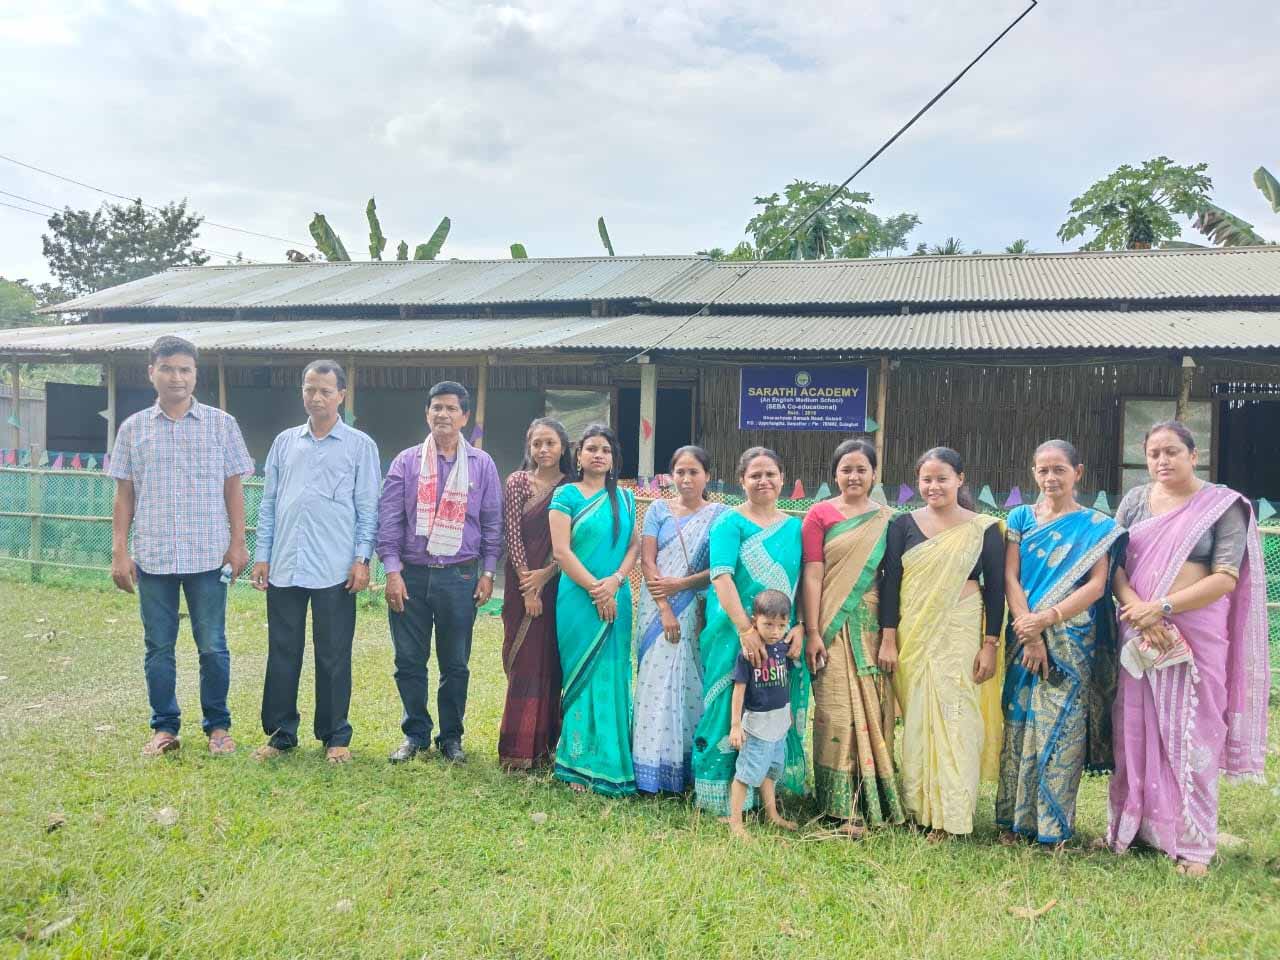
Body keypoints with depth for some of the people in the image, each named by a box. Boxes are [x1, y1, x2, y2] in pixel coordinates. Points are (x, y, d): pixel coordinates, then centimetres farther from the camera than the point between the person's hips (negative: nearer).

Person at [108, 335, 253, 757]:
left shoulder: (221, 424, 3)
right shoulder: (133, 428, 7)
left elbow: (233, 488, 4)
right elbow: (124, 495, 8)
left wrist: (237, 543, -3)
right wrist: (119, 551, 3)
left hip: (208, 556, -2)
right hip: (152, 556, 2)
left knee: (212, 646, 4)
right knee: (158, 647, 9)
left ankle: (218, 726, 18)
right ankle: (164, 727, 21)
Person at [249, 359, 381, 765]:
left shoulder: (360, 446, 2)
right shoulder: (284, 442, 12)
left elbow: (367, 507, 0)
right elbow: (268, 502, 13)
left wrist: (362, 559, -7)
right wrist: (262, 555, 8)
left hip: (335, 571, -3)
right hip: (284, 567, 3)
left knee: (333, 656, 4)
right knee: (282, 653, 9)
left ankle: (335, 736, 16)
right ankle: (280, 733, 21)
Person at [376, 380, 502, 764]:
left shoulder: (481, 465, 4)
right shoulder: (406, 462, 3)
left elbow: (492, 523, 6)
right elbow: (388, 520, 0)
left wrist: (488, 573, 1)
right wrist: (392, 570, -7)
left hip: (459, 576, 0)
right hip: (411, 575, 0)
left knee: (455, 664, 9)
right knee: (409, 661, 7)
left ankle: (451, 737, 23)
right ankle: (415, 733, 24)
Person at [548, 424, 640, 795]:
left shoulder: (624, 498, 12)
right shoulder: (566, 495, 0)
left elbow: (634, 545, 8)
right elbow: (561, 551, -7)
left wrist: (614, 582, -9)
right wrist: (596, 590, -12)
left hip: (616, 600, 4)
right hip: (578, 599, -3)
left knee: (612, 677, 5)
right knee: (582, 677, 0)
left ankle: (610, 761, 15)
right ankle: (579, 764, 8)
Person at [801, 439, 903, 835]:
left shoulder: (887, 520, 10)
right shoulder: (820, 514, 1)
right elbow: (812, 575, -3)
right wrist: (812, 633, -9)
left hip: (873, 628, 3)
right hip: (834, 628, -3)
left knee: (873, 711, 6)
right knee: (838, 711, -4)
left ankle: (873, 796, 19)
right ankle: (844, 806, 4)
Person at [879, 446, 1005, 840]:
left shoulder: (984, 529, 0)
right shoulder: (903, 524, 4)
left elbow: (995, 588, 1)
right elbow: (890, 583, 2)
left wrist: (990, 645, -4)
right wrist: (888, 641, -4)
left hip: (960, 636, -1)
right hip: (912, 636, 2)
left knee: (955, 720, -3)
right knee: (915, 720, 6)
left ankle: (950, 814, 7)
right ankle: (917, 805, 18)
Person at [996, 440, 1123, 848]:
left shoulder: (1096, 526, 3)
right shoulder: (1021, 518, 7)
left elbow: (1096, 585, -5)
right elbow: (1010, 577, 0)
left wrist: (1047, 618, -17)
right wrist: (1028, 634, -10)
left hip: (1072, 643, -2)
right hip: (1023, 640, 2)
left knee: (1061, 729, 0)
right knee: (1018, 726, 4)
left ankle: (1054, 826, 10)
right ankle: (1013, 820, 14)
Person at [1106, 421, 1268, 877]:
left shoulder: (1224, 505, -2)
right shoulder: (1135, 500, 8)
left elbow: (1226, 578, -10)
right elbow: (1112, 563, 3)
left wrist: (1163, 608, -18)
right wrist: (1136, 607, -14)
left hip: (1196, 634, -3)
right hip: (1137, 633, 3)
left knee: (1191, 734, 1)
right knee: (1137, 729, 8)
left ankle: (1193, 843, 12)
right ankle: (1134, 825, 20)